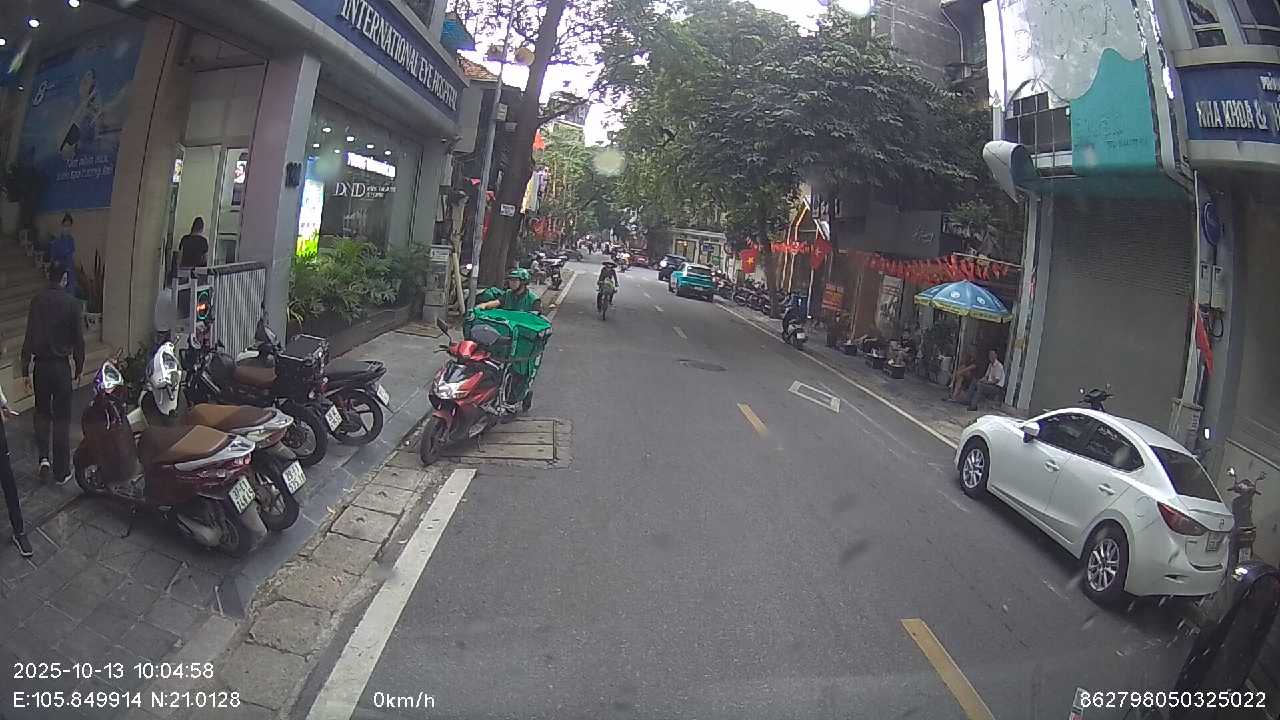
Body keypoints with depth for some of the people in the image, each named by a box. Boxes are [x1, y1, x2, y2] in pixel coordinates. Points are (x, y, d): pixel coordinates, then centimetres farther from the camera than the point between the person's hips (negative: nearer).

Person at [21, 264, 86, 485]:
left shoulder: (37, 301, -4)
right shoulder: (71, 303, -9)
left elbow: (29, 337, -4)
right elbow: (79, 339, -6)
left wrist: (25, 369, 1)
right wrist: (79, 367, 7)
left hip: (41, 365, 2)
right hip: (61, 365, -2)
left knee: (42, 412, 22)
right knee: (61, 418, 4)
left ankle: (43, 456, 10)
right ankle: (61, 471, 9)